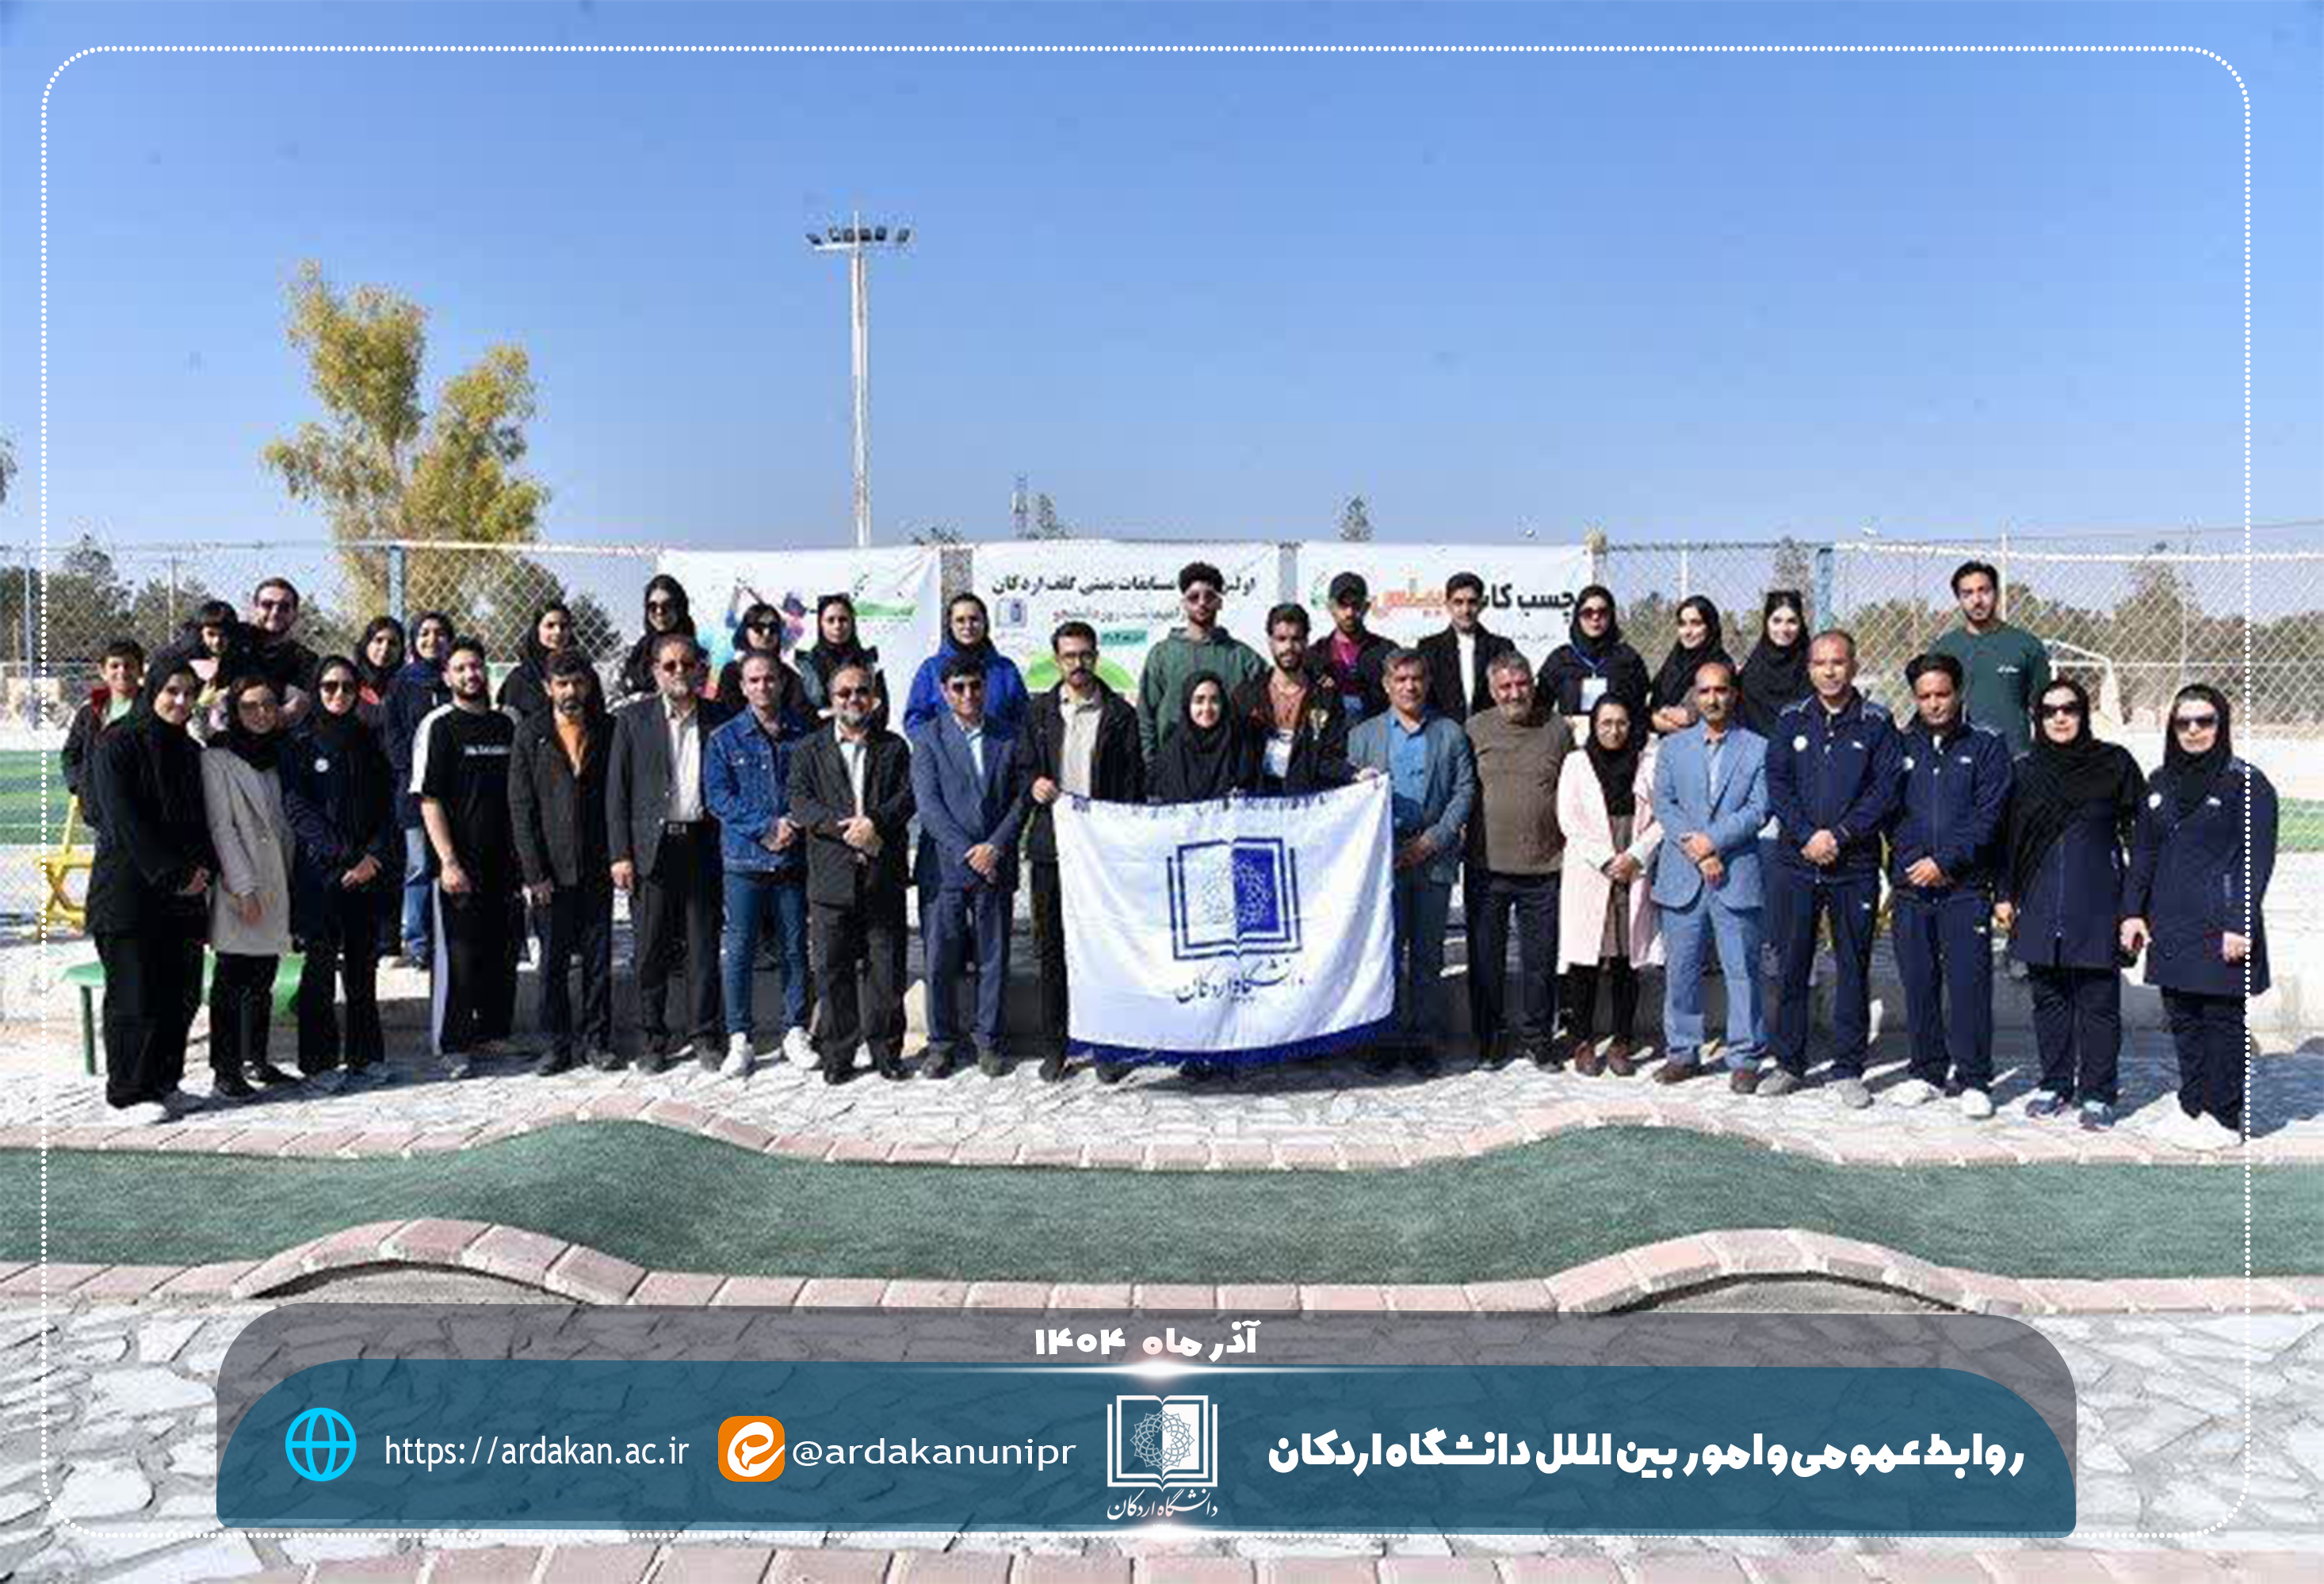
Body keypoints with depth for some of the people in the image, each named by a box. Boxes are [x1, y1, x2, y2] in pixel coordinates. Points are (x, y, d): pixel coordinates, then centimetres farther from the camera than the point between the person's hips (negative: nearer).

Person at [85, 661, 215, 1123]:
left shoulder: (190, 751, 14)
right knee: (135, 997, -2)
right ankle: (131, 1094, 7)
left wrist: (203, 867, -2)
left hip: (183, 895, 6)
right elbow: (124, 821, -13)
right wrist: (174, 874, -16)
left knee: (180, 993, 6)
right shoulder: (117, 745, -6)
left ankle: (164, 1084, 17)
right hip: (128, 890, -6)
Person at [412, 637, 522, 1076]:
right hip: (459, 863, -5)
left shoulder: (506, 725, 12)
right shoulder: (438, 726, -4)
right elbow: (429, 800, -10)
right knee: (457, 956, -2)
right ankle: (452, 1045, 7)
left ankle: (493, 1033, 22)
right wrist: (449, 862, -17)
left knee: (504, 950, 10)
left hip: (504, 860, 6)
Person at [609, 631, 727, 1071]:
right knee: (652, 950, 3)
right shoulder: (633, 720, 5)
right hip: (652, 848, -1)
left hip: (703, 846, 1)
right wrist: (620, 854, -4)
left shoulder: (718, 721, 7)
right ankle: (656, 1038, 15)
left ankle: (703, 1035, 16)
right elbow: (617, 791, 3)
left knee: (704, 948, 5)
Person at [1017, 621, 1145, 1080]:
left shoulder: (1120, 713, 5)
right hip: (1051, 844, 2)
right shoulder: (1039, 710, 11)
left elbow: (1133, 781, 3)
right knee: (1052, 947, 6)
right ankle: (1054, 1046, 14)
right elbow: (1023, 769, 14)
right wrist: (1034, 786, -10)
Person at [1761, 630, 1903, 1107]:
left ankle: (1848, 1069, 13)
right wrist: (1807, 836, -12)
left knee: (1853, 968, 4)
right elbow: (1777, 784, 1)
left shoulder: (1877, 724, 2)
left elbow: (1886, 789, -5)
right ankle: (1788, 1062, 17)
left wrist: (1839, 836, -14)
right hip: (1795, 862, 2)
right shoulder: (1791, 721, 8)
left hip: (1855, 866, -2)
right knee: (1791, 965, 6)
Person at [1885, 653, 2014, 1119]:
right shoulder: (1901, 747, 10)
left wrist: (1944, 861, -12)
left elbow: (1988, 816, -5)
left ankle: (1973, 1080, 5)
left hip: (1966, 888, -3)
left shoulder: (1986, 746, 3)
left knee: (1969, 984, -4)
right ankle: (1926, 1072, 19)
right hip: (1911, 887, 3)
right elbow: (1891, 813, 7)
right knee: (1919, 985, 7)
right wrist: (1911, 864, -5)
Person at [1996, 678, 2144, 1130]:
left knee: (2098, 1002, 1)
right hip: (2040, 908, 3)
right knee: (2049, 999, 10)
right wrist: (2005, 895, 9)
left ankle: (2098, 1093, 9)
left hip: (2097, 906, -3)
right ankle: (2055, 1085, 20)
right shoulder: (2026, 771, 9)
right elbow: (2009, 837, 14)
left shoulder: (2115, 764, 1)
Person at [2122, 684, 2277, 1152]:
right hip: (2171, 926, 6)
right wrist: (2133, 911, 9)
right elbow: (2143, 851, 16)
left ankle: (2223, 1118, 10)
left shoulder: (2247, 783, -5)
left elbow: (2256, 861, -10)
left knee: (2223, 1020, 1)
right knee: (2182, 1017, 11)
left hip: (2220, 928, -6)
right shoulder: (2161, 781, 13)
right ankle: (2191, 1105, 21)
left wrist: (2240, 925, -15)